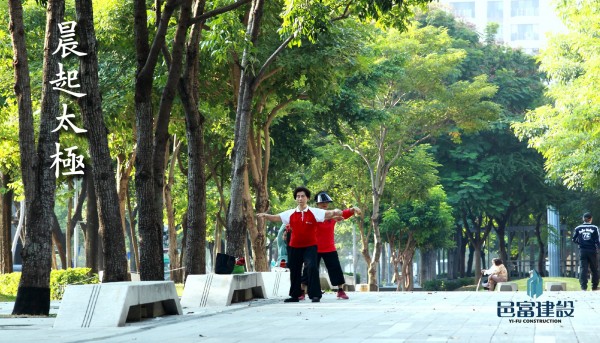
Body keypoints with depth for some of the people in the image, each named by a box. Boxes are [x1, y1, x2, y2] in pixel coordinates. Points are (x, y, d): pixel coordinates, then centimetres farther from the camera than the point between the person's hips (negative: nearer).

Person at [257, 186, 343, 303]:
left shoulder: (315, 212, -4)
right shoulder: (290, 213, 3)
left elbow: (330, 214, -10)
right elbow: (275, 217, 5)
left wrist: (336, 212, -33)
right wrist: (265, 215, -14)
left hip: (310, 246, -3)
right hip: (294, 247, 3)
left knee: (312, 267, -19)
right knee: (294, 271, 11)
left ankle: (315, 295, -13)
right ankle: (294, 296, 26)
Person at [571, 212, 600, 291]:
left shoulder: (578, 228, 1)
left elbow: (574, 239, 7)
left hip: (582, 251, 1)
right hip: (592, 251, -1)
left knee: (583, 269, 0)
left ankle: (583, 287, -11)